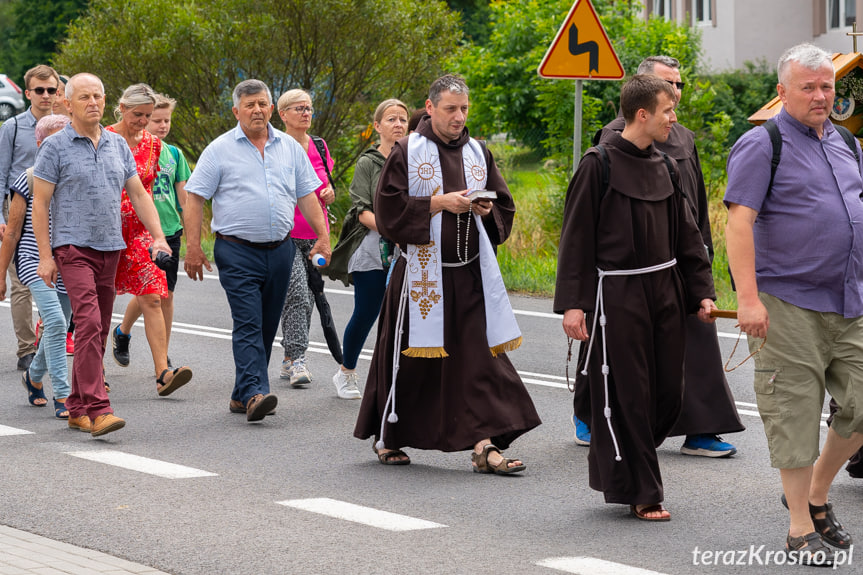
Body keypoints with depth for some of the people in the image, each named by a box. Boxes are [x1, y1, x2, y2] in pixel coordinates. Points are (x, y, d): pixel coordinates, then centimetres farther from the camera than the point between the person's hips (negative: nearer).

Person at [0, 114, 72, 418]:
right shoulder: (29, 180, -4)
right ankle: (62, 396, -19)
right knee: (55, 321, -21)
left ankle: (33, 376, 41)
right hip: (34, 261, -5)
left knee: (56, 330, 12)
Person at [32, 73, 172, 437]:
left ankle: (77, 409, 19)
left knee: (98, 330, 9)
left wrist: (158, 237, 4)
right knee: (88, 324, -17)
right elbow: (39, 203, -4)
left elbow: (138, 194, 15)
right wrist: (45, 256, -9)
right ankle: (97, 410, -23)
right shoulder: (56, 147, -3)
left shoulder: (118, 145, 13)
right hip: (73, 247, -6)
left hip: (111, 248, 6)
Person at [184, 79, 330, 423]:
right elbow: (195, 199, -2)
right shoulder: (220, 150, -1)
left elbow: (307, 197, 15)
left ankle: (243, 395, 16)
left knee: (266, 327, 8)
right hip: (238, 252, -4)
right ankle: (254, 393, -22)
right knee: (248, 325, -14)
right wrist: (193, 247, -8)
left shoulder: (290, 147, 11)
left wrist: (323, 237, 7)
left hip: (280, 250, 5)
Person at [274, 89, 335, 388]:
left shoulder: (320, 146, 12)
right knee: (297, 293, -17)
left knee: (307, 297, 7)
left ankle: (289, 360, 17)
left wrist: (329, 191, 1)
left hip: (315, 232, 6)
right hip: (285, 233, -6)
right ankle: (296, 359, -17)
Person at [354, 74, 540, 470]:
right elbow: (389, 209, -9)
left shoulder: (477, 153, 10)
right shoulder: (407, 152, -3)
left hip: (471, 274, 4)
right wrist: (440, 204, -17)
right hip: (422, 271, -4)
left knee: (481, 356, -6)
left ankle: (484, 445, -8)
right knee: (411, 359, 4)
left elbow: (505, 207, 17)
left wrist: (486, 211, -6)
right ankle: (387, 438, 22)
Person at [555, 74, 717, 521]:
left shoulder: (664, 167, 11)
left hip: (665, 290, 7)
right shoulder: (599, 164, -8)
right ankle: (638, 492, 9)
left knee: (667, 392, 8)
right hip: (618, 295, -7)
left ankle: (616, 464, 29)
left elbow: (685, 235, 17)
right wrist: (572, 303, -13)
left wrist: (701, 291, 11)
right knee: (626, 396, -2)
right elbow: (576, 237, -9)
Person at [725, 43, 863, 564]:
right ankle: (801, 527, 7)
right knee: (796, 413, -3)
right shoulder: (762, 145, -6)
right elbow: (739, 222, -13)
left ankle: (817, 494, 26)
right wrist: (748, 298, -20)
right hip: (789, 305, -6)